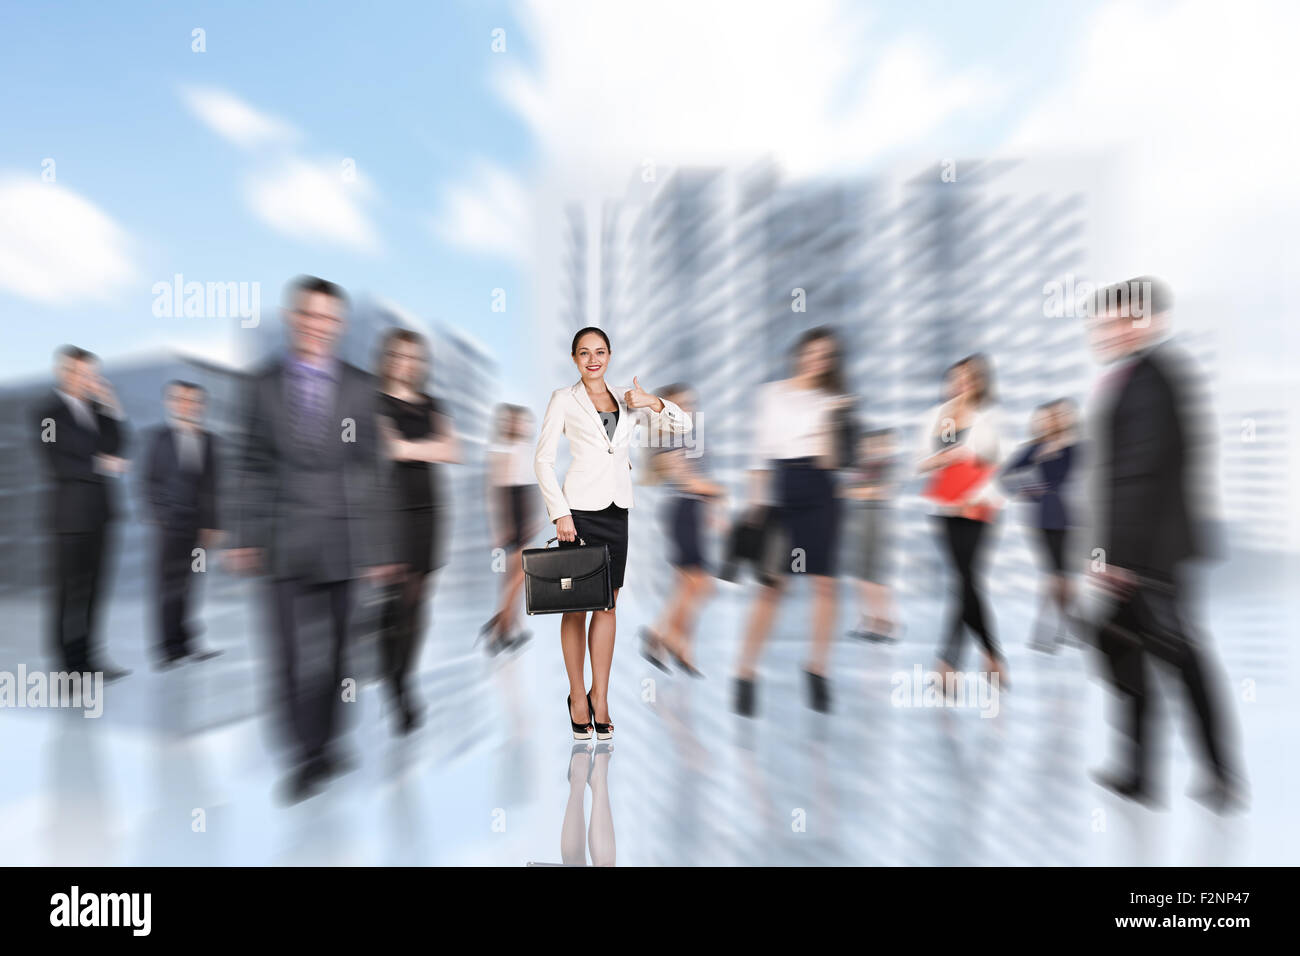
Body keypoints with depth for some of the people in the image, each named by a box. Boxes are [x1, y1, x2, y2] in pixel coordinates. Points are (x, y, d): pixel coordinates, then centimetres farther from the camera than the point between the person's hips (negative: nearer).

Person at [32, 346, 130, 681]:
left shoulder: (96, 407, 10)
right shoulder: (48, 412, -8)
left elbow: (116, 448, 4)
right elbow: (57, 465, -15)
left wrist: (112, 408, -3)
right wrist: (100, 465, -7)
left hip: (99, 511, 6)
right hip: (71, 513, -6)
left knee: (93, 586, 11)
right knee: (69, 588, 2)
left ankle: (88, 656, 21)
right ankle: (69, 660, 12)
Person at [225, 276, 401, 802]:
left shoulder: (361, 387, 2)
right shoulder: (263, 384, 4)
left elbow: (371, 471, 1)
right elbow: (254, 466, 5)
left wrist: (379, 547, -2)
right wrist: (246, 536, -1)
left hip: (340, 538, 0)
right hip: (286, 540, 0)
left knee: (333, 646, 13)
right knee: (289, 650, -2)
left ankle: (324, 741, 33)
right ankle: (308, 753, 13)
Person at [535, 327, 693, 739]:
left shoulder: (627, 399, 12)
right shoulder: (564, 399, 1)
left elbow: (681, 427, 9)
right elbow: (543, 459, -4)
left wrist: (653, 402, -9)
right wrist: (560, 513, -12)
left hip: (617, 508, 4)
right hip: (580, 508, -4)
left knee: (608, 604, 8)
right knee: (576, 605, 3)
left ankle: (600, 697, 20)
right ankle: (578, 696, 19)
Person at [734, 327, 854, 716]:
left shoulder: (833, 400, 13)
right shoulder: (771, 393, 12)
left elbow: (831, 459, 5)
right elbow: (761, 450, 10)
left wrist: (833, 421, -11)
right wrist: (756, 501, 4)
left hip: (820, 494, 2)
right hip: (780, 493, -1)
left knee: (825, 581, -2)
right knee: (771, 584, -4)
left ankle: (817, 668, 12)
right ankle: (746, 672, 4)